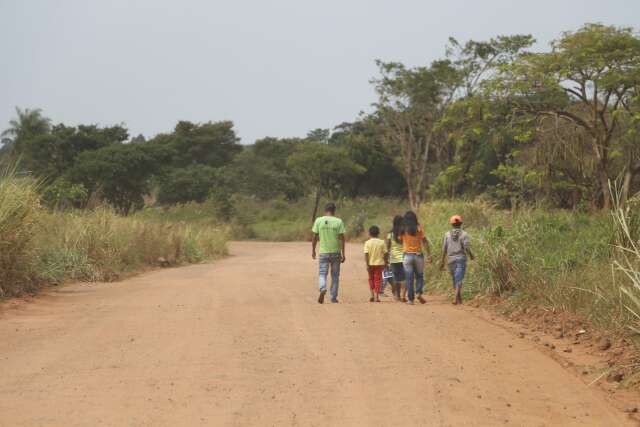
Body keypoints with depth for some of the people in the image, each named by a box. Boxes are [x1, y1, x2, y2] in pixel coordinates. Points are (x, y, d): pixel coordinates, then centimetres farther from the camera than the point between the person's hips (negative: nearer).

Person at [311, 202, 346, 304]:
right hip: (336, 252, 0)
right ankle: (333, 297, 13)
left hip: (323, 252, 0)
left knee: (322, 273, 5)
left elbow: (315, 237, 1)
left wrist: (313, 250, 13)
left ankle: (323, 289, -24)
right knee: (335, 275, 11)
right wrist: (343, 254, -2)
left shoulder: (318, 220, -1)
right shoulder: (339, 221, -4)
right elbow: (342, 238, -6)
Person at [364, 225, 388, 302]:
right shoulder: (382, 242, -3)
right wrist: (385, 263, 9)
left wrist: (367, 264, -8)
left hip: (371, 264, 0)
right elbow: (385, 253, -2)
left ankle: (372, 295, 10)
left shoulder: (367, 243, -5)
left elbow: (366, 254, -10)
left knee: (371, 279, 16)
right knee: (378, 279, 4)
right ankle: (376, 296, -2)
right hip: (379, 263, 0)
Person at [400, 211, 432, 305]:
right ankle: (418, 293, -7)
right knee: (419, 276, 13)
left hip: (407, 255, 1)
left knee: (409, 278, 4)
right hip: (418, 255, -1)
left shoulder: (403, 230, 0)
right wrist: (429, 254, -3)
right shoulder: (418, 228, -4)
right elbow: (424, 242, -5)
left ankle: (411, 299, 2)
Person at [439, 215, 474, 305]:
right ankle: (457, 297, -23)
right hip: (461, 259, -3)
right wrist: (471, 255, 9)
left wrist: (442, 261, 7)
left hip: (451, 260, 3)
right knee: (459, 279, -7)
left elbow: (444, 249, 2)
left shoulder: (447, 234, 3)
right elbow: (467, 247, -11)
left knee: (455, 279, 16)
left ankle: (459, 298, 24)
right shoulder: (464, 234, -4)